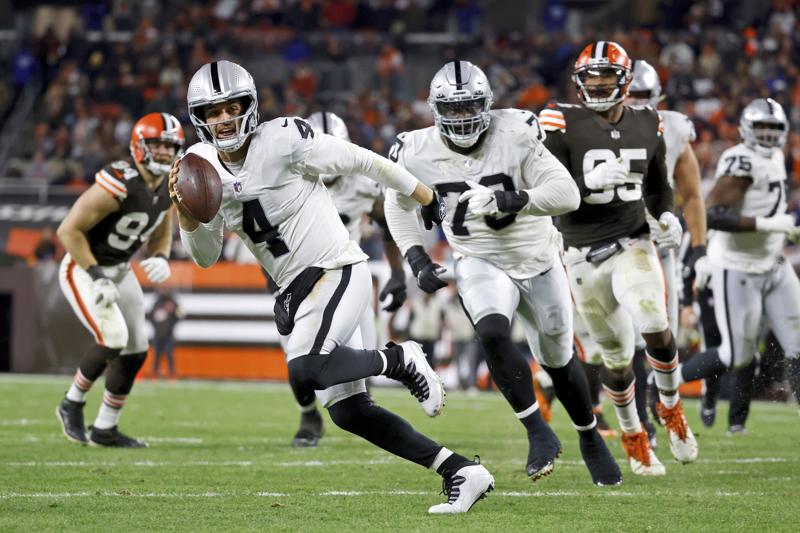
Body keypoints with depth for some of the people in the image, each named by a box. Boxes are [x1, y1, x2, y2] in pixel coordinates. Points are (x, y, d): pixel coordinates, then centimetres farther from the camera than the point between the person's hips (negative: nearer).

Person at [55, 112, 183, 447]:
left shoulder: (170, 188, -3)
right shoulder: (118, 185, -28)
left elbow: (160, 236, 13)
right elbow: (68, 231, -25)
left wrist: (160, 259, -10)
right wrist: (96, 275, -27)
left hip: (120, 272, 8)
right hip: (83, 269, -8)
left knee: (135, 350, 6)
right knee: (113, 338, -22)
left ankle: (105, 429, 18)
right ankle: (73, 404, 2)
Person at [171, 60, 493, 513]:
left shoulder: (283, 141, -16)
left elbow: (363, 162, -5)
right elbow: (206, 257, 7)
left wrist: (425, 197, 5)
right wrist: (185, 212, -13)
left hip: (338, 271, -7)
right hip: (298, 289, 7)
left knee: (305, 370, -31)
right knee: (348, 412, 4)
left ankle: (402, 361, -5)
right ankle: (462, 472, 10)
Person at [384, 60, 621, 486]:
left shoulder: (513, 136, -21)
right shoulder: (418, 154, -14)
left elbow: (568, 194, -25)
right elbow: (398, 204, 7)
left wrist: (507, 201, -39)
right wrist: (417, 261, -4)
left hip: (537, 259, 0)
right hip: (480, 263, 0)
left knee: (558, 360, 13)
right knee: (493, 334, -30)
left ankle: (589, 437, 40)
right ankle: (538, 432, -18)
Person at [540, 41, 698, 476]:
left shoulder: (647, 126, 5)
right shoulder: (563, 123, -8)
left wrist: (666, 216, -1)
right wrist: (588, 182, -27)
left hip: (632, 244, 2)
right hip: (585, 256, -1)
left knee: (655, 328, -22)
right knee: (617, 355, 4)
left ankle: (671, 410, 5)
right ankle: (632, 438, 29)